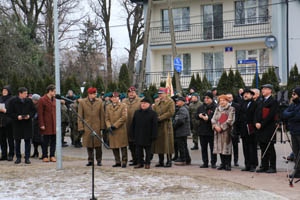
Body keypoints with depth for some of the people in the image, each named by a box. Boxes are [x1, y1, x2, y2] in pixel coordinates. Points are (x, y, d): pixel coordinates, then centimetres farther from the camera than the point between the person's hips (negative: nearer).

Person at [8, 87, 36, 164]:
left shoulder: (29, 101, 5)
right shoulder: (13, 101, -2)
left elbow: (34, 110, 8)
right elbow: (10, 112, -3)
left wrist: (29, 115, -11)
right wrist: (17, 116, -18)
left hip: (27, 124, 1)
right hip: (17, 124, -1)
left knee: (27, 141, 1)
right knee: (17, 141, 5)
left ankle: (27, 158, 6)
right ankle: (18, 158, 15)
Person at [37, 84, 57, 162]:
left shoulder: (54, 100, 13)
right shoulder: (42, 100, -7)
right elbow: (40, 114, -9)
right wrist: (42, 125, -13)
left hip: (54, 124, 6)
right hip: (46, 125, -6)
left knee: (54, 140, 5)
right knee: (46, 141, 0)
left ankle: (52, 156, 13)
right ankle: (45, 156, 8)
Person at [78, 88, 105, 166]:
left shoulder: (99, 102, 6)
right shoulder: (82, 102, 2)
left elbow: (102, 115, 7)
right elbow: (80, 116, 3)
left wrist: (102, 126, 1)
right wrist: (80, 128, -3)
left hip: (97, 127, 0)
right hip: (87, 127, 0)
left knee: (98, 144, -1)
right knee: (89, 145, 4)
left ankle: (99, 160, 10)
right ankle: (90, 160, 15)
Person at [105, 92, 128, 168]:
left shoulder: (123, 106, -1)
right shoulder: (108, 107, 13)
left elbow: (124, 117, -10)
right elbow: (107, 118, 11)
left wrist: (115, 125, -13)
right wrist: (109, 127, -7)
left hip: (121, 129, -4)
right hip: (112, 130, 4)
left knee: (123, 146, -3)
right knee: (114, 147, 6)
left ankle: (124, 162, 2)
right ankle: (117, 162, 15)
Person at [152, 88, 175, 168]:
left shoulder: (170, 101, -3)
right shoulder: (157, 102, 18)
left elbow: (171, 112, -13)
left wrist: (160, 118, -15)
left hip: (166, 125, -6)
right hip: (157, 125, 6)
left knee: (167, 143, -4)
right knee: (158, 143, 7)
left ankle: (169, 161, 3)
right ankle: (161, 161, 14)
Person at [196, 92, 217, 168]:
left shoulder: (215, 107, -7)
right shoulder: (201, 107, 14)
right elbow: (196, 116, 16)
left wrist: (208, 118, -23)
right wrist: (199, 116, -5)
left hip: (211, 131, -6)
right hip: (202, 130, 6)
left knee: (212, 147, 0)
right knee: (203, 147, 10)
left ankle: (213, 163, 7)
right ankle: (205, 163, 16)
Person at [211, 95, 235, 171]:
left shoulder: (231, 109, 0)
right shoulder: (217, 109, 17)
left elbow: (230, 120, -9)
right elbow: (213, 119, 11)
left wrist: (222, 127, -13)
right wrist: (215, 126, -8)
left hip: (226, 131, -5)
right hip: (218, 131, 5)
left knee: (227, 148, -7)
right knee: (220, 147, 5)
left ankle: (228, 164, -3)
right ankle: (223, 163, 12)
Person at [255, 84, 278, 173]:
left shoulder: (273, 102, -7)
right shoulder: (261, 102, 18)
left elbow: (270, 115, -16)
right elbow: (257, 113, 15)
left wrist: (261, 124, -16)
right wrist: (256, 123, -3)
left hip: (269, 129, -8)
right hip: (261, 129, 8)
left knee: (270, 148, -4)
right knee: (263, 148, 9)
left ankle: (272, 167, 0)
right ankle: (264, 166, 15)